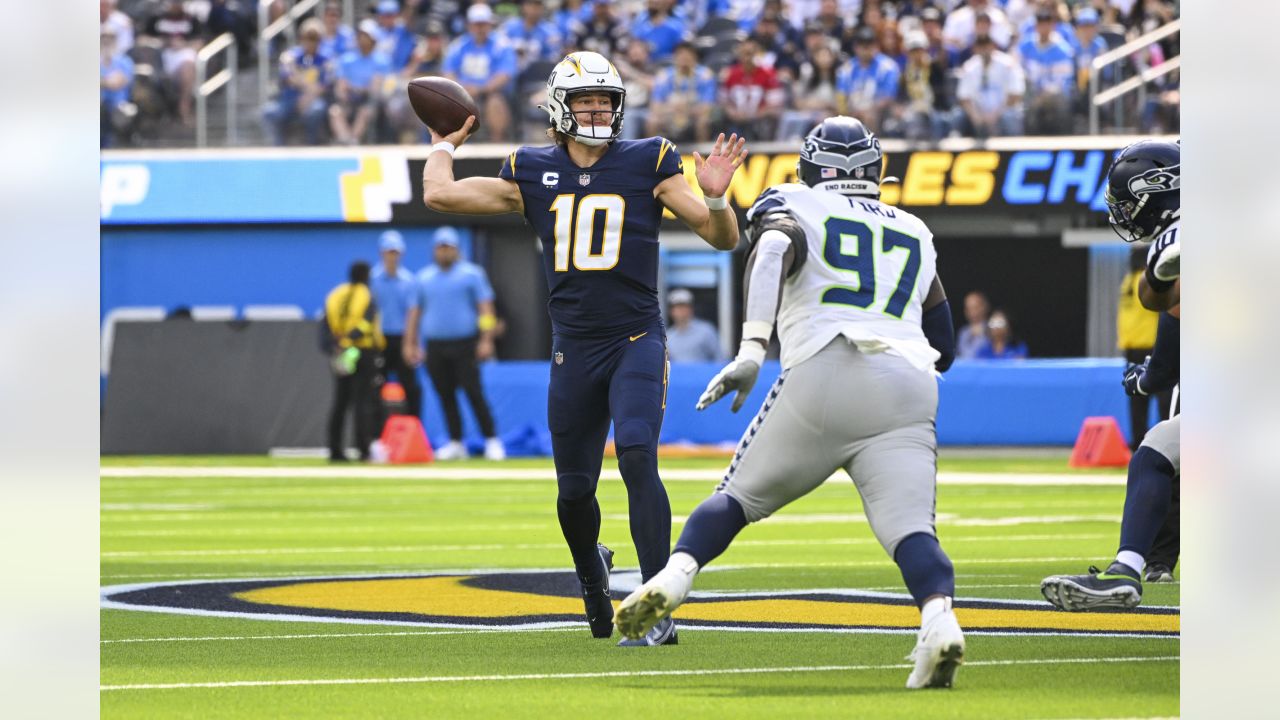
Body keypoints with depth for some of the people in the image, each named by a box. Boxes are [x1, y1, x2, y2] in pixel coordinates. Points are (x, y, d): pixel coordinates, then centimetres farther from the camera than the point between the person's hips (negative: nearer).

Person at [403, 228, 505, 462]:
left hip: (464, 344, -4)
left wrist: (486, 340, -13)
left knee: (474, 393, -10)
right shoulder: (424, 277, 13)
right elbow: (415, 311, 16)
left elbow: (485, 307, -3)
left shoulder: (471, 273, 2)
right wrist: (410, 344, 8)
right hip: (435, 345, 4)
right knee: (445, 396, 4)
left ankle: (491, 441, -6)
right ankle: (456, 443, 10)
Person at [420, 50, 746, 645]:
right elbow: (439, 195, 5)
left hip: (636, 340, -3)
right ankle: (592, 572, 42)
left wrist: (715, 198, -21)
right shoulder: (532, 174, 6)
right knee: (575, 492, 8)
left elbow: (723, 239, -2)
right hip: (573, 347, 3)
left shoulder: (647, 163, -1)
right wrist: (444, 144, 19)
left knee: (636, 458, -24)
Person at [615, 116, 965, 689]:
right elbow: (945, 348, 32)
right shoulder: (915, 234, 30)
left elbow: (776, 249, -8)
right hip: (908, 384, 2)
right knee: (910, 528, -9)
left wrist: (752, 348, -15)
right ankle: (939, 618, -37)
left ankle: (673, 578, -8)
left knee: (741, 494, 13)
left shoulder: (792, 204, 18)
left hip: (822, 376, -2)